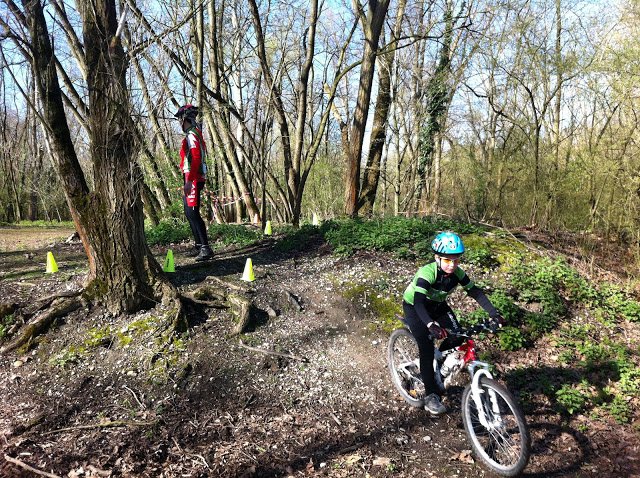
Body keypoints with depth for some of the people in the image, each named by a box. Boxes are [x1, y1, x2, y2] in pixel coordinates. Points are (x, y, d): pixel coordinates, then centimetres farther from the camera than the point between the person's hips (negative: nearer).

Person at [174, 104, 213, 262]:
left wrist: (189, 180, -25)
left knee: (193, 213, -12)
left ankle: (206, 248, -13)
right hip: (193, 179, 11)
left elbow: (196, 159, -23)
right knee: (189, 213, 15)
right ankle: (198, 245, 21)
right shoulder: (194, 134, 19)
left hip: (193, 179, -11)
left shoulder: (191, 135, -13)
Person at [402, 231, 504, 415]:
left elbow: (475, 291, -12)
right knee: (427, 348, -15)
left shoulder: (457, 273, -18)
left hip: (437, 305, 6)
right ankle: (431, 395, -2)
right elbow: (418, 302, -42)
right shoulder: (427, 273, -35)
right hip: (414, 306, -5)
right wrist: (430, 324, -56)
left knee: (458, 336, -11)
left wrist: (493, 313, -21)